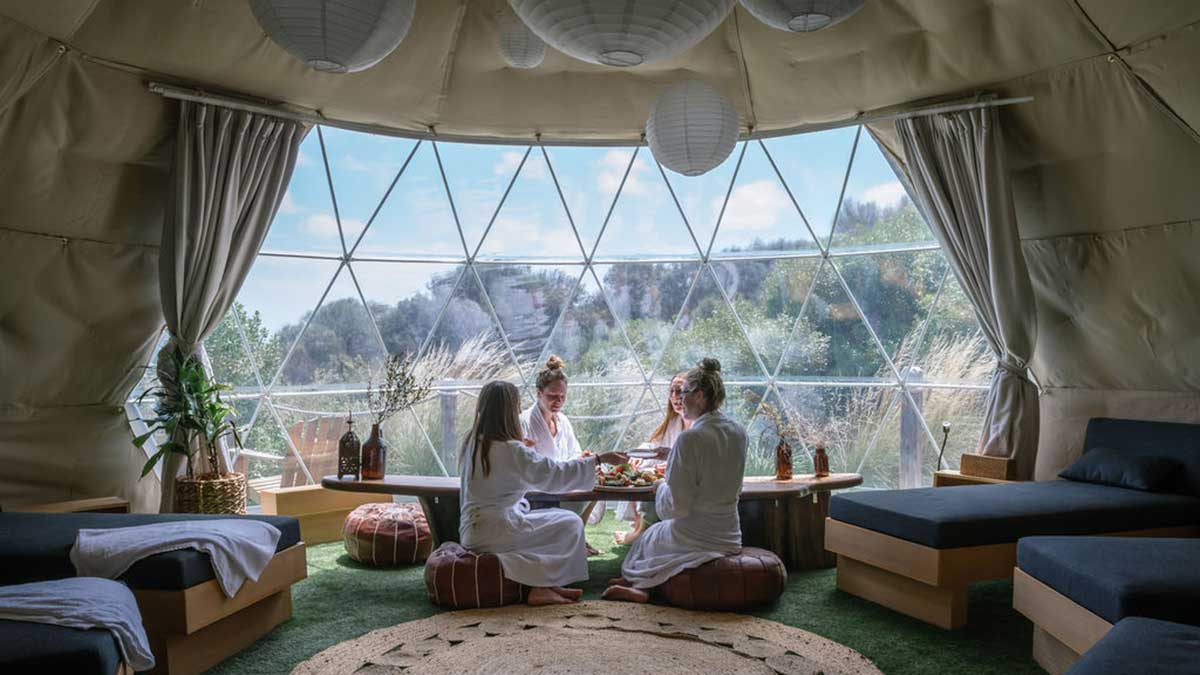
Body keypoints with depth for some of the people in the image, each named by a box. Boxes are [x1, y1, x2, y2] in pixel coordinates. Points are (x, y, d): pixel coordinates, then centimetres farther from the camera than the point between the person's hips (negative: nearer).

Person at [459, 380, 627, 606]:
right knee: (571, 524, 1)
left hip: (472, 531, 9)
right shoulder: (510, 450, -20)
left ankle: (550, 584, 14)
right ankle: (542, 588, 4)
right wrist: (599, 459, -10)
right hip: (494, 532, -9)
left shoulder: (472, 443, 5)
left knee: (551, 517, 21)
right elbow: (556, 473, -17)